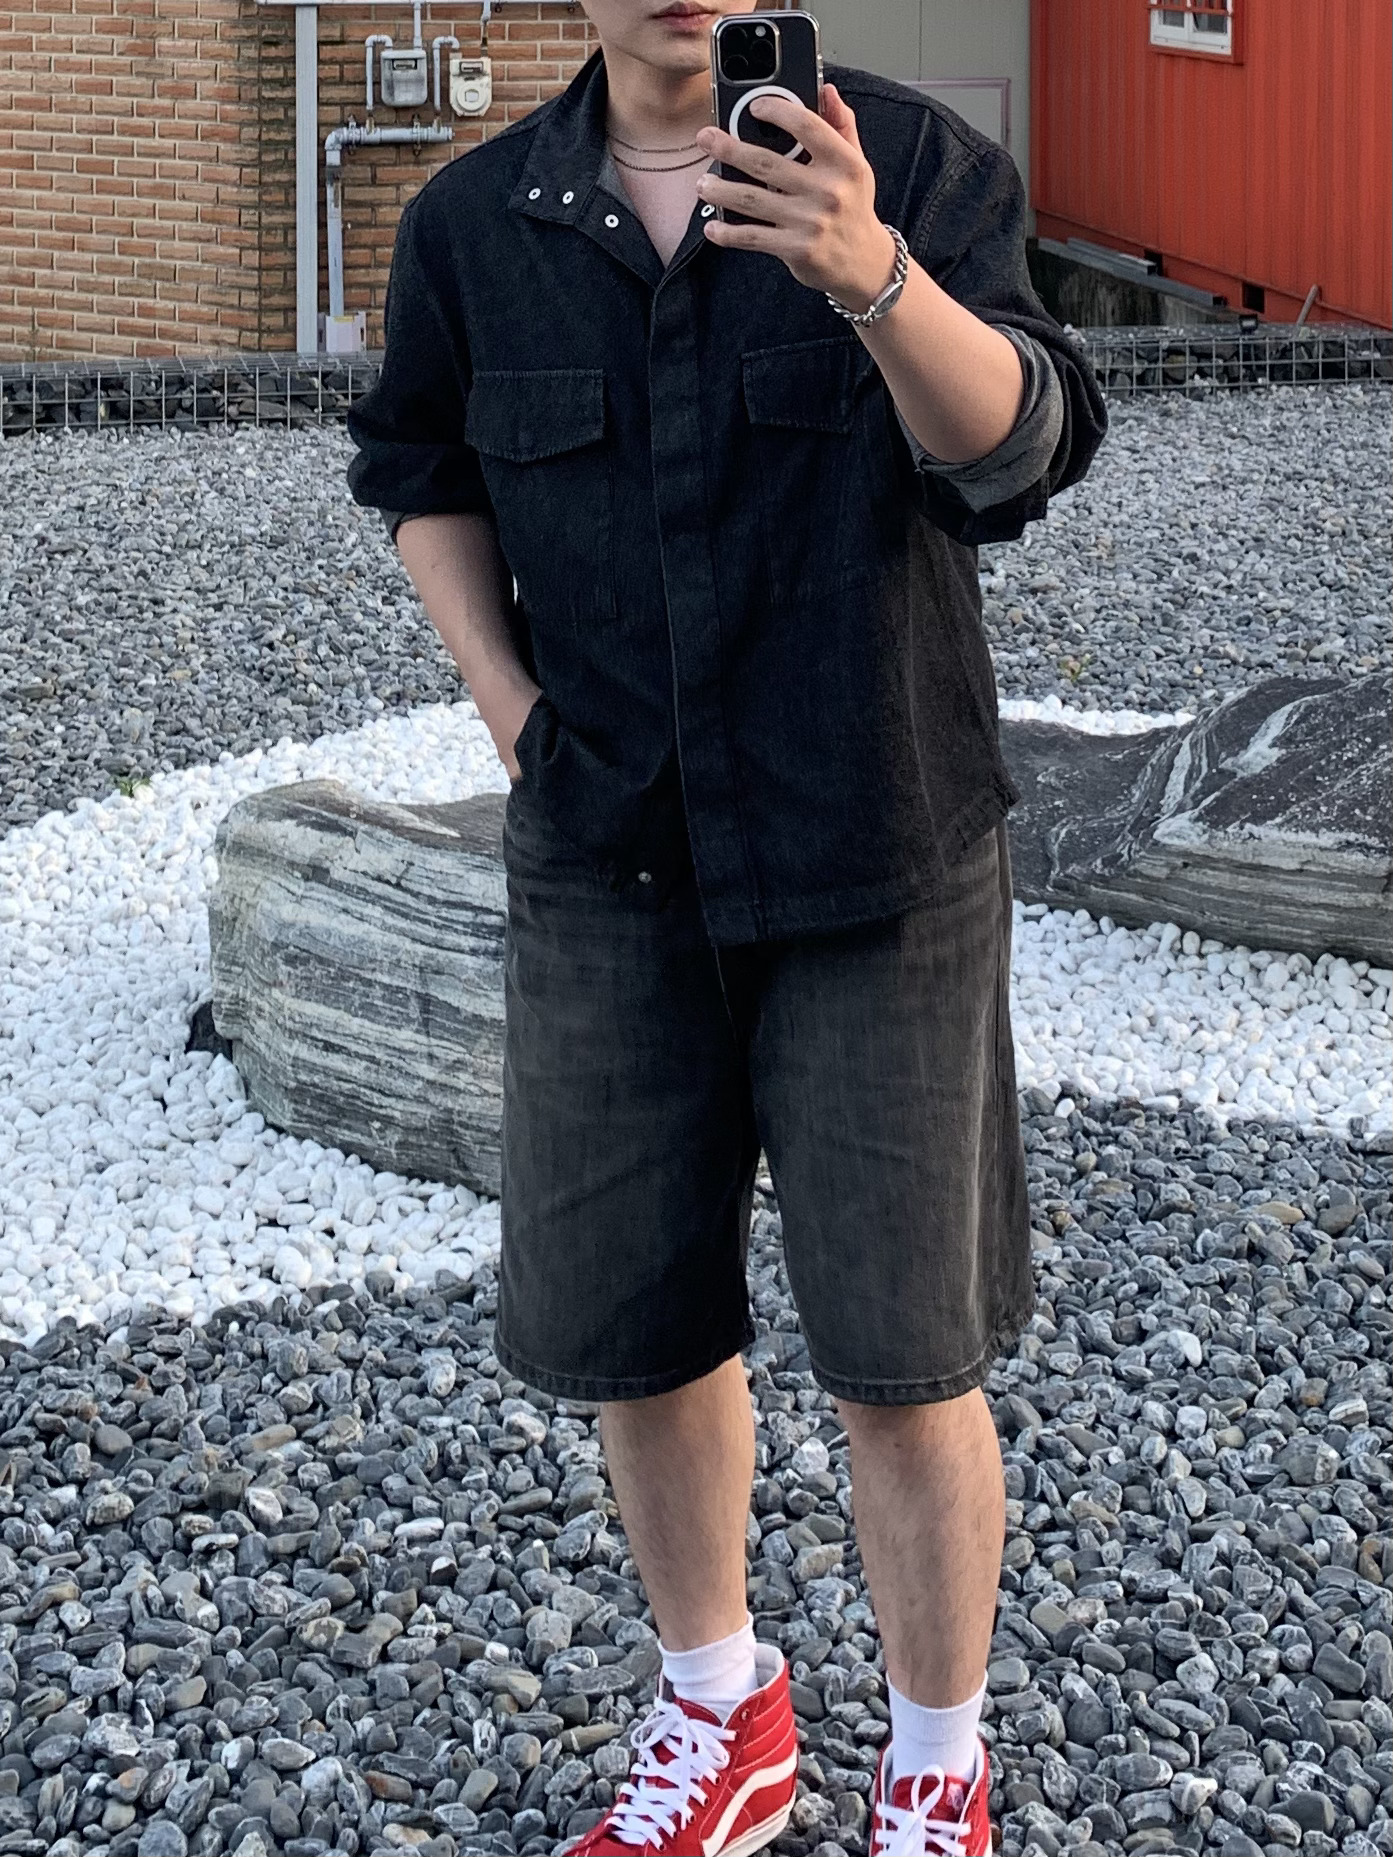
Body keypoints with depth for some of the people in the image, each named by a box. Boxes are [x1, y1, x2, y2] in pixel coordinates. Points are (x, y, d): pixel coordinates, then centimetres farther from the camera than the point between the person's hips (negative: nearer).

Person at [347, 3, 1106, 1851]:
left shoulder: (924, 167, -8)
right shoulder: (472, 225, 1)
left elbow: (1022, 445, -23)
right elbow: (421, 468, 18)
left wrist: (872, 278, -42)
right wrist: (505, 693, 3)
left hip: (874, 857, -3)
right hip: (608, 860, 3)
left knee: (905, 1356, 1)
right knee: (630, 1325, 12)